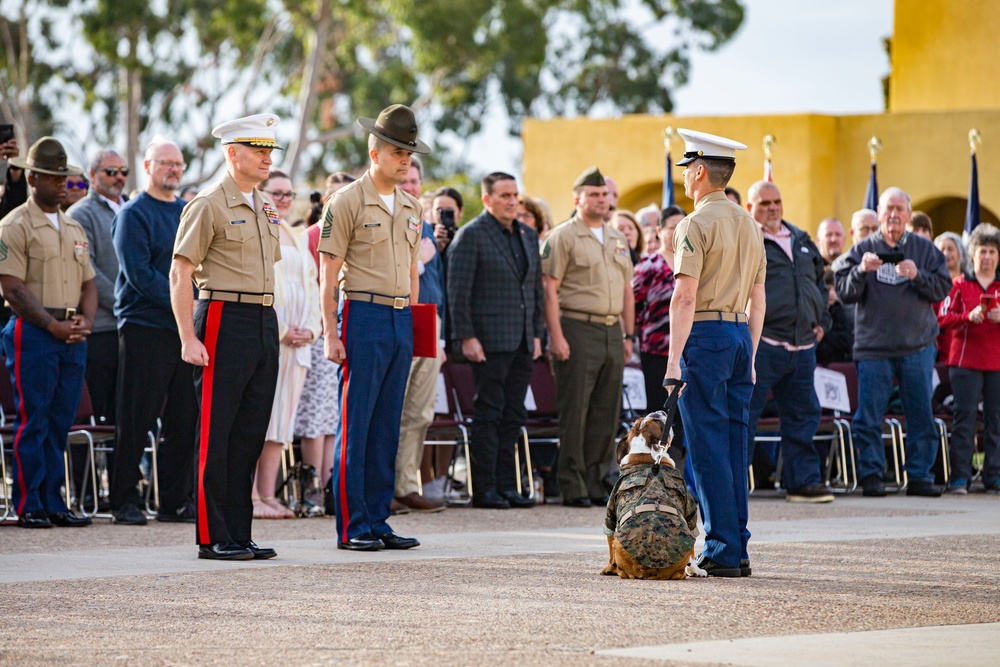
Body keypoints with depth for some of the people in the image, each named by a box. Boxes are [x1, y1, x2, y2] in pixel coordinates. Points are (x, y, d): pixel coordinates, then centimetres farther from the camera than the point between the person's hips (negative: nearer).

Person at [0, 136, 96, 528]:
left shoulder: (75, 229, 18)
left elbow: (88, 285, 20)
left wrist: (85, 320, -1)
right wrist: (53, 324, -16)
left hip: (73, 336, 6)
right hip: (33, 334, -6)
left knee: (61, 423, 6)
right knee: (32, 422, -6)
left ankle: (53, 504, 10)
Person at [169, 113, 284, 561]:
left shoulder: (265, 208, 16)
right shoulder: (208, 205, -7)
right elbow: (179, 275, -10)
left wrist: (271, 326, 17)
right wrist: (188, 339, -16)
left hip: (264, 323, 8)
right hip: (224, 319, -8)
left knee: (250, 433, 8)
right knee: (216, 436, -5)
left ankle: (239, 534, 12)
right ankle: (212, 537, -1)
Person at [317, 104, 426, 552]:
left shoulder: (411, 207, 15)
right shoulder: (348, 202, -6)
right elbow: (327, 275, -8)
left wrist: (414, 327, 13)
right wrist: (331, 334, -13)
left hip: (401, 320, 7)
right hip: (364, 316, -7)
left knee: (387, 427, 8)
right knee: (355, 426, -5)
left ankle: (377, 521, 12)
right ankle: (352, 527, -2)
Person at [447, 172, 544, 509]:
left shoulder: (528, 235, 16)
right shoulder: (472, 235, -6)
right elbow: (458, 291, -10)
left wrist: (537, 334, 13)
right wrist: (466, 337, -15)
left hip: (522, 342, 7)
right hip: (489, 341, -7)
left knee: (513, 417, 8)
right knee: (488, 415, -5)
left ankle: (506, 486, 13)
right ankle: (484, 489, -1)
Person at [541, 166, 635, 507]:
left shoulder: (617, 239, 18)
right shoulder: (563, 237, -4)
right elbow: (549, 288, -9)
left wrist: (628, 335, 14)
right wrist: (556, 336, -16)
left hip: (612, 331, 7)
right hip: (578, 329, -7)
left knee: (607, 413, 7)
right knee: (574, 412, -5)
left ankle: (595, 482, 13)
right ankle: (572, 487, -2)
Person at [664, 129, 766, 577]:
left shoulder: (696, 225, -10)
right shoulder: (750, 225, 15)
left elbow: (685, 297, -16)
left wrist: (674, 359, -17)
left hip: (705, 337, -8)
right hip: (741, 335, 8)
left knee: (707, 448, -5)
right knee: (734, 444, 10)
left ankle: (721, 551, -7)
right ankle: (738, 551, 11)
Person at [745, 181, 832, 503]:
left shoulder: (801, 241, 18)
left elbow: (819, 282, 29)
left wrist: (821, 320, 18)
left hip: (802, 345, 7)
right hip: (762, 343, -7)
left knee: (803, 415, 10)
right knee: (744, 413, -6)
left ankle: (803, 480, 18)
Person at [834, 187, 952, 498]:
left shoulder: (924, 249, 9)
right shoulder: (862, 250, 6)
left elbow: (943, 287, 2)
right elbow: (845, 293, 0)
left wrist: (917, 276, -14)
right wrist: (861, 271, -18)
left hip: (917, 346, 1)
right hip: (873, 346, -1)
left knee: (921, 414, 2)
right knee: (869, 416, -3)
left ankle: (919, 476, 8)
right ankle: (871, 474, 5)